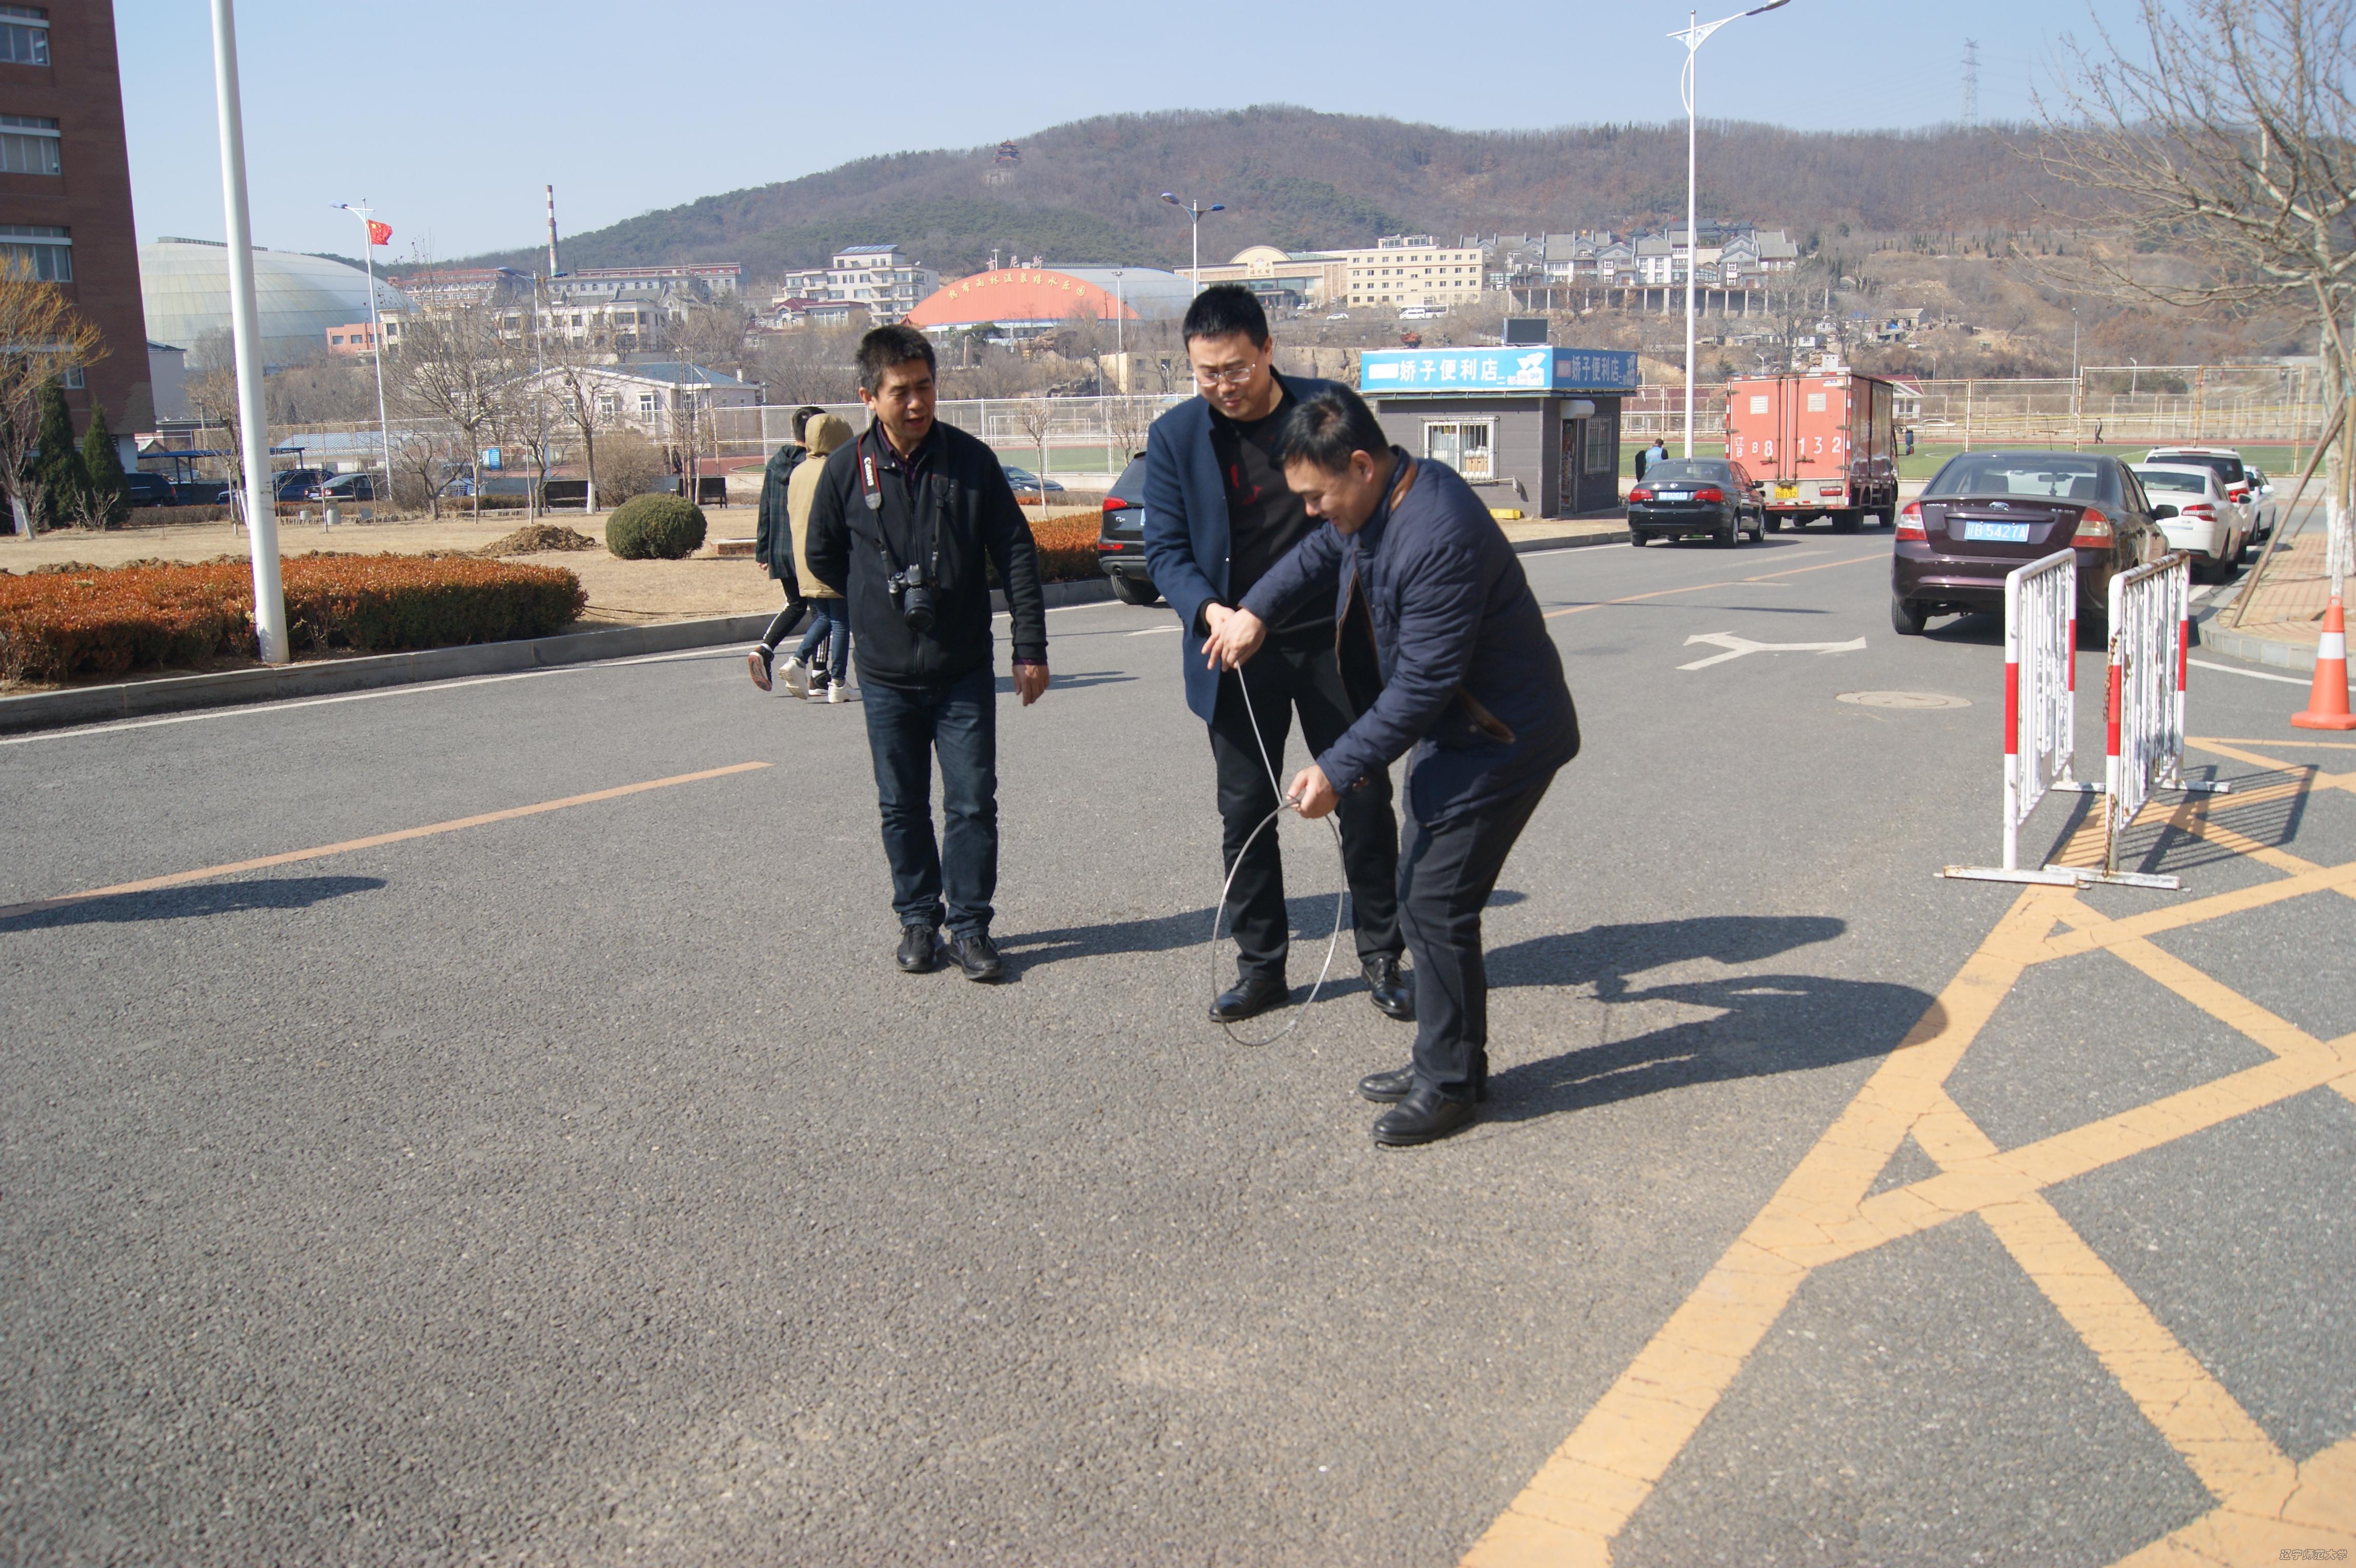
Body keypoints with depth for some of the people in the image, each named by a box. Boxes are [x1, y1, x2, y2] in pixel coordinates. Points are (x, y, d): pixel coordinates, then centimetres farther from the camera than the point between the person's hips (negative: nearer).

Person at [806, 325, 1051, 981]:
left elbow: (1016, 552, 0)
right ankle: (918, 919, 24)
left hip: (965, 670, -1)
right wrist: (884, 606, 11)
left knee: (973, 802, 0)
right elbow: (822, 556, 12)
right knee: (902, 807, 10)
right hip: (886, 674, 1)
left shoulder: (971, 459, -4)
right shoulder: (847, 469, -3)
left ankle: (970, 926, 11)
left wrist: (1030, 647, -3)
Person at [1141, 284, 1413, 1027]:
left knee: (1365, 799, 5)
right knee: (1245, 812, 6)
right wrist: (1206, 609, -22)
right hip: (1240, 652, 1)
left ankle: (1381, 956, 21)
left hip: (1334, 641, 0)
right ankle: (1261, 966, 21)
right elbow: (1165, 547, -4)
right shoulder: (1174, 436, -1)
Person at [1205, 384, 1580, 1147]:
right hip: (1455, 730, 10)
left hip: (1502, 737, -10)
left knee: (1437, 904, -8)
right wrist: (1257, 609, 7)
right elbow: (1320, 554, 22)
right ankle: (1445, 1061, 27)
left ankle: (1450, 1083, 6)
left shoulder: (1438, 537, -30)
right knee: (1421, 893, 15)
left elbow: (1422, 684, -28)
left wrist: (1339, 770, -24)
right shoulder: (1377, 501, 1)